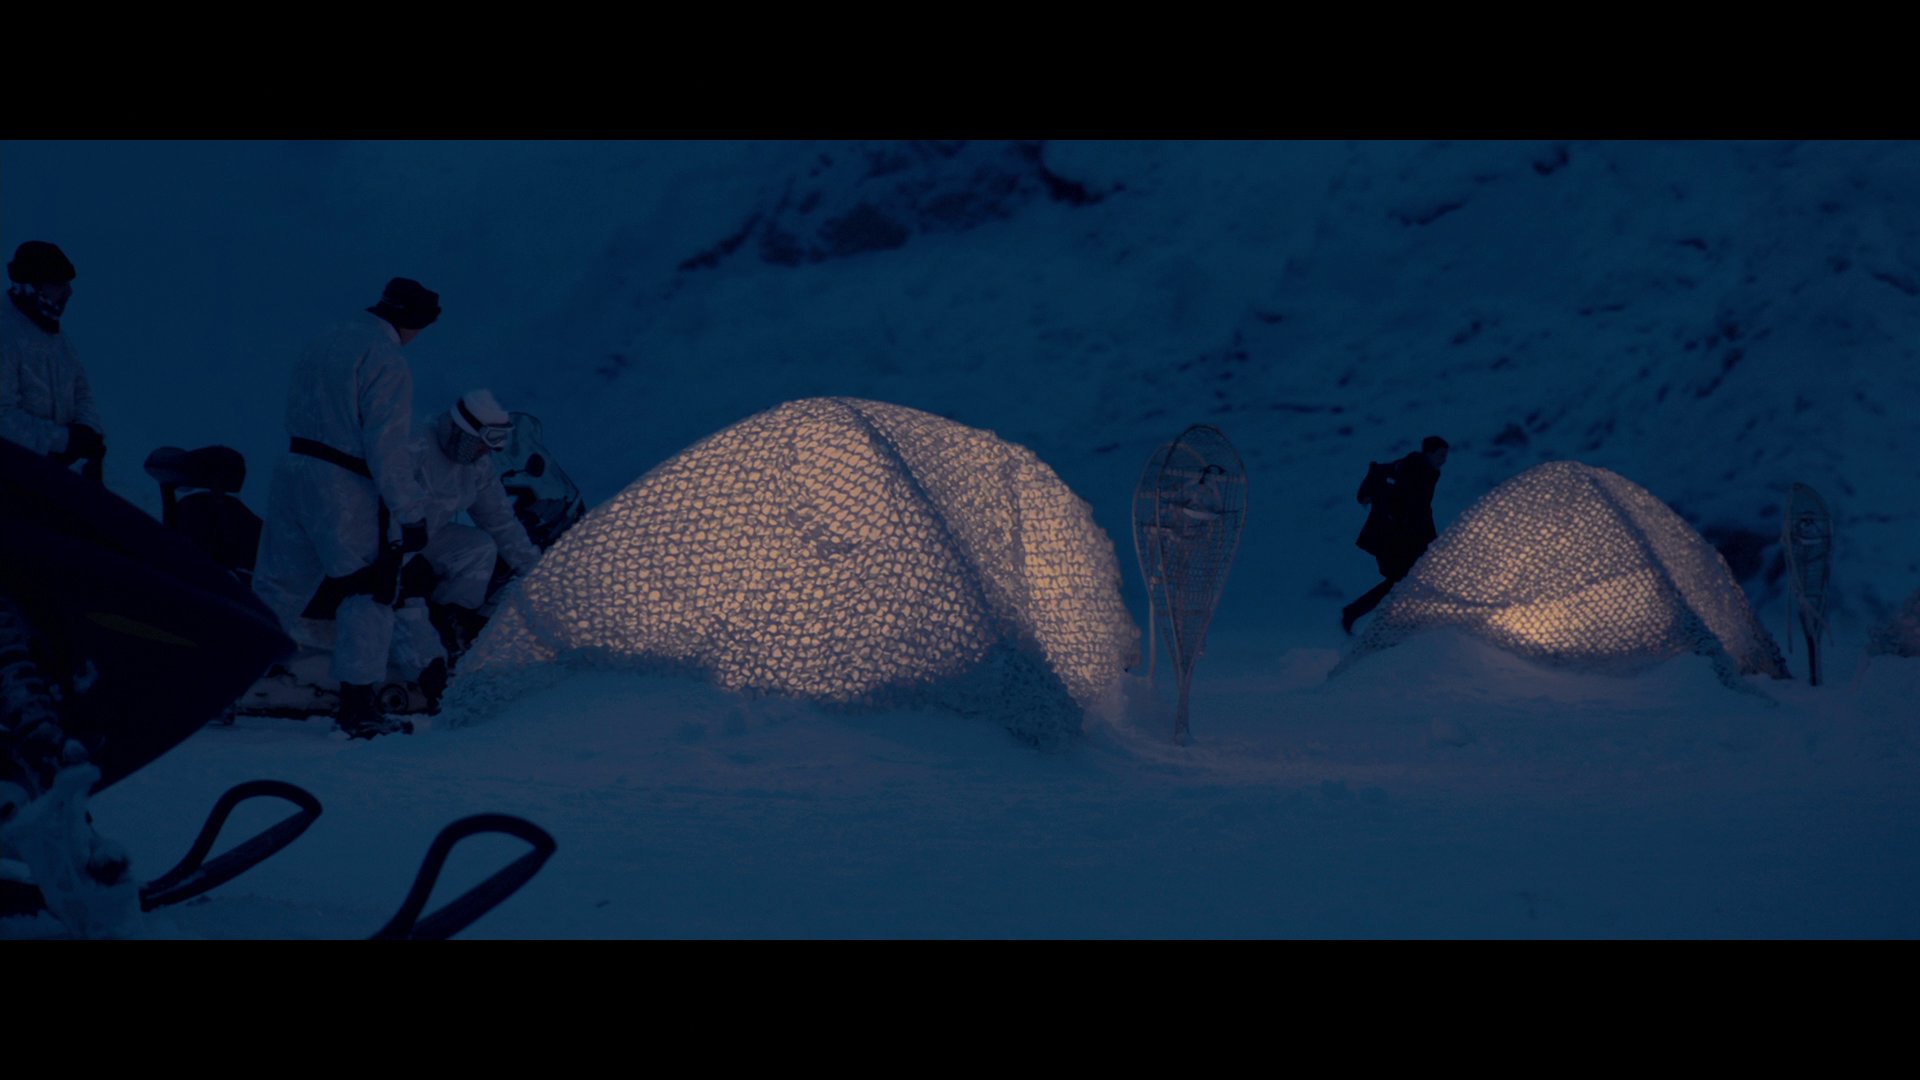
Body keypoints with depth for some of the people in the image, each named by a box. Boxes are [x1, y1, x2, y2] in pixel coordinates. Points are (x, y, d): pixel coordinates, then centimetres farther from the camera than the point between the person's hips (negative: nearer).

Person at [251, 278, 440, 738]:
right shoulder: (387, 362, -13)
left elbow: (297, 412, 17)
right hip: (345, 490, -8)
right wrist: (410, 512, -16)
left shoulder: (325, 343, 13)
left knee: (278, 586, 14)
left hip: (293, 472, 8)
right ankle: (357, 708, 0)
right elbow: (388, 446, -18)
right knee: (368, 595, 0)